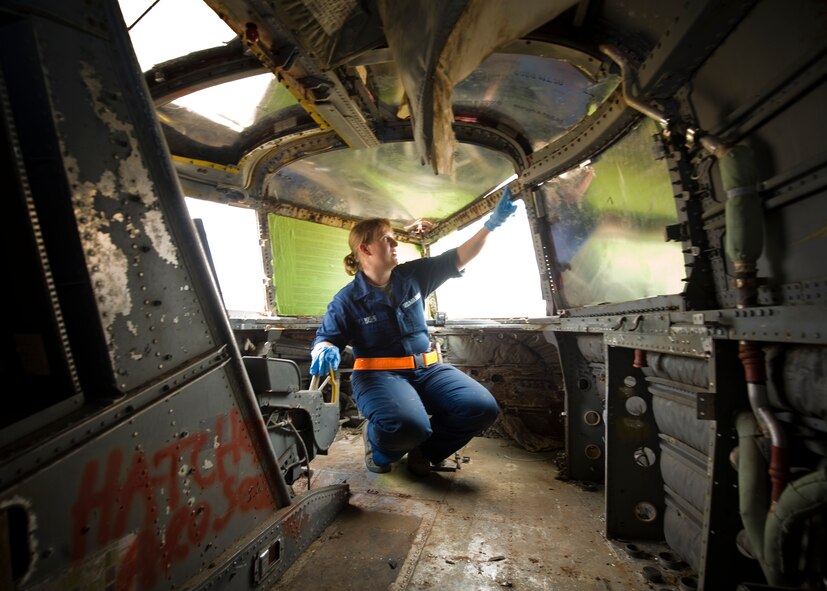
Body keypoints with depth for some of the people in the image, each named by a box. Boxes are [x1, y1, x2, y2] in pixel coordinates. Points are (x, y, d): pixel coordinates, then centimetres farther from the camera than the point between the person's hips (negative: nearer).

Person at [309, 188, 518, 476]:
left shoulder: (413, 275, 5)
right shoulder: (347, 299, -4)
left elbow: (458, 258, 6)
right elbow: (325, 338, 3)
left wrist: (493, 222, -1)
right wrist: (325, 350, -23)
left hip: (426, 368, 5)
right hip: (378, 374, -4)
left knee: (482, 407, -18)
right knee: (408, 424, -37)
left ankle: (422, 449, 8)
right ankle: (379, 444, 3)